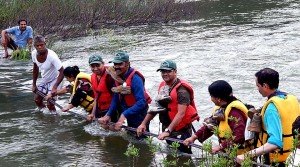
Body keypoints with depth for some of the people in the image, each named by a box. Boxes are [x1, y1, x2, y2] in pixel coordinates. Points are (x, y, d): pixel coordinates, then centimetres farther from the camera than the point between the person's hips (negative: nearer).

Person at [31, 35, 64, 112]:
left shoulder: (52, 56, -34)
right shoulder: (34, 54, -14)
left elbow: (62, 72, -32)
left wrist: (55, 87, -39)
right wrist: (34, 84, 7)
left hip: (54, 80, -7)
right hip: (44, 80, 7)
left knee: (50, 104, -13)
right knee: (37, 100, 12)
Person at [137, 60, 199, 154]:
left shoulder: (181, 90, -18)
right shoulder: (162, 87, 9)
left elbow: (181, 114, -24)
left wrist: (168, 131, -29)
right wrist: (144, 123, 6)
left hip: (181, 132, -8)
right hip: (167, 129, 8)